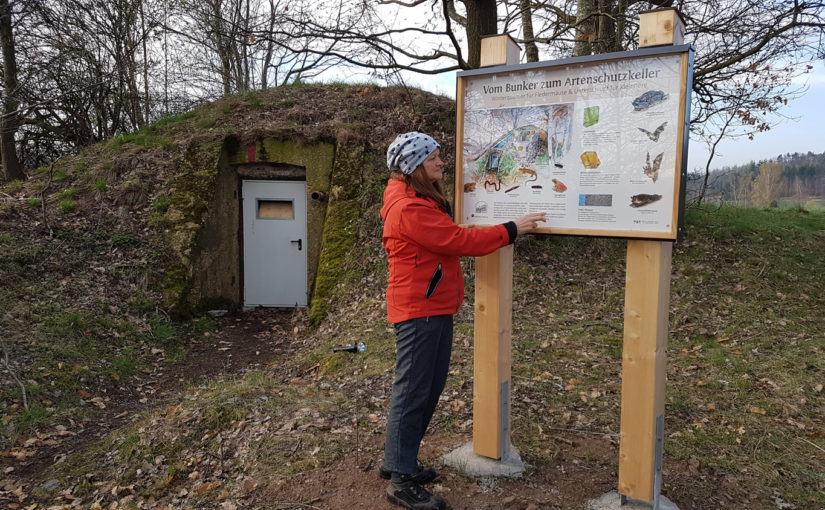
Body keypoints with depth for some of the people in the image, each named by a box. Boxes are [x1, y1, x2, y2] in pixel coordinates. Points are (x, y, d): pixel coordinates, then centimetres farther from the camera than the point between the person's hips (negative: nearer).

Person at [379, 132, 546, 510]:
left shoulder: (425, 201, 16)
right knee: (412, 393, -4)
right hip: (418, 312, -10)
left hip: (437, 309, 10)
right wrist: (511, 230, -14)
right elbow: (461, 241, -20)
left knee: (429, 389, 15)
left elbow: (448, 241, 16)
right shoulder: (409, 209, -18)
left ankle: (397, 461, 27)